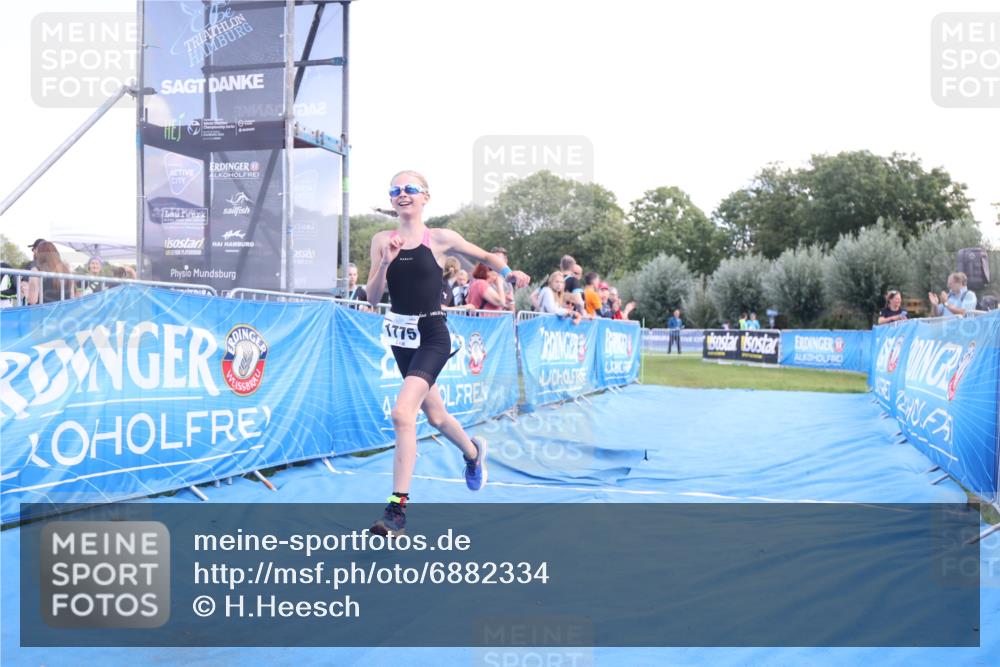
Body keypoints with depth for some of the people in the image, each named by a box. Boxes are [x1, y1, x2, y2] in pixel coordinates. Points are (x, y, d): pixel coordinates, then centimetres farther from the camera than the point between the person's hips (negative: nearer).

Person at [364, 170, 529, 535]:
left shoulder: (440, 238, -5)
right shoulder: (382, 241, 2)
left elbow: (485, 255, 9)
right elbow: (372, 297, -2)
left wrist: (508, 272, -10)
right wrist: (385, 262, -18)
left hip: (432, 336, -5)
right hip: (400, 336, 5)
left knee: (402, 413, -23)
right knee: (434, 415, 21)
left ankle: (397, 509, -15)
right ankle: (473, 453, 53)